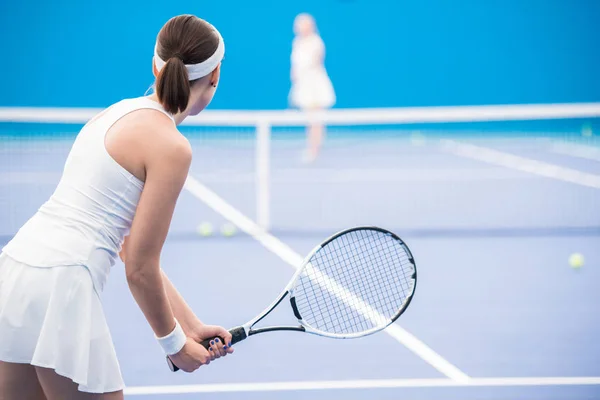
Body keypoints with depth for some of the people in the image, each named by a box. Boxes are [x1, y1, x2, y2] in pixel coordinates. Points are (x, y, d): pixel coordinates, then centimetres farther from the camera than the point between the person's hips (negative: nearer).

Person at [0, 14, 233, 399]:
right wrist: (174, 343, 9)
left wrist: (191, 325, 20)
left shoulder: (116, 113, 16)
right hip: (63, 285, -8)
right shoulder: (171, 147, -9)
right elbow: (140, 269, -6)